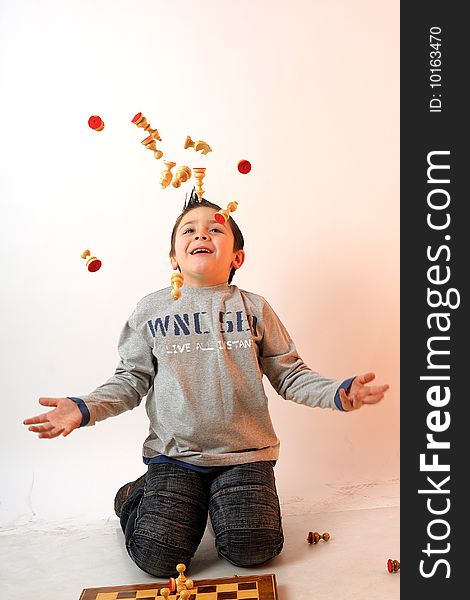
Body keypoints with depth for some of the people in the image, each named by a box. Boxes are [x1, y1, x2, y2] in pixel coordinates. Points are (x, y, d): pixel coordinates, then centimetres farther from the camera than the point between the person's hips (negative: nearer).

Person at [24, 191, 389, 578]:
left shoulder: (254, 309, 2)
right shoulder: (151, 310, 3)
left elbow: (289, 375, 4)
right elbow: (132, 380, 7)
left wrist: (339, 394, -13)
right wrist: (84, 409, -9)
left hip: (244, 452, 1)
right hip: (173, 453, 0)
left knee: (252, 550, -14)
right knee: (158, 557, -11)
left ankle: (223, 500, 19)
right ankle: (139, 496, 23)